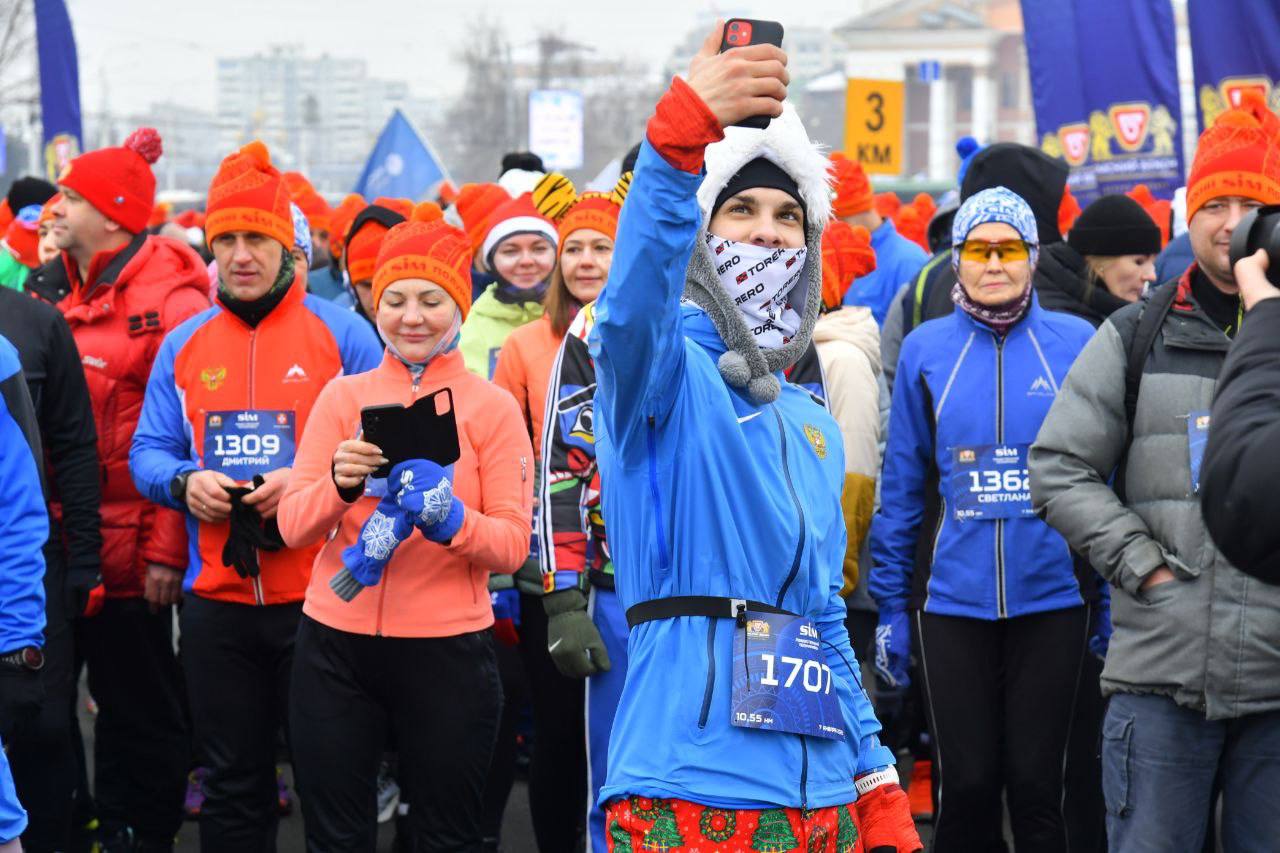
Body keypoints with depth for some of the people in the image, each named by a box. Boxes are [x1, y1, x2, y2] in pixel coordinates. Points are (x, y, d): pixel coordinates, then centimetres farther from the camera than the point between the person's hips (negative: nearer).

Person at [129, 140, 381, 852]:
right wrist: (184, 483, -9)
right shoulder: (183, 346, 11)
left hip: (320, 596, -4)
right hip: (217, 599, 4)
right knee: (232, 787, 12)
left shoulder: (341, 333, -1)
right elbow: (149, 451, 12)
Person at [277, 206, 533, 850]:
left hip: (448, 650, -2)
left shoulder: (492, 408, 0)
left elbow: (512, 545, -6)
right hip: (336, 647, 2)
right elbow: (293, 526, 0)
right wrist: (341, 486, -20)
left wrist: (449, 517, -24)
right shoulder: (342, 396, 6)